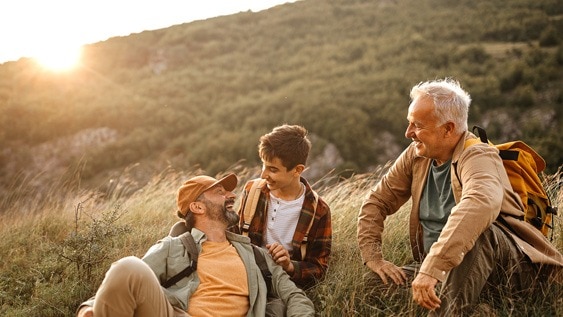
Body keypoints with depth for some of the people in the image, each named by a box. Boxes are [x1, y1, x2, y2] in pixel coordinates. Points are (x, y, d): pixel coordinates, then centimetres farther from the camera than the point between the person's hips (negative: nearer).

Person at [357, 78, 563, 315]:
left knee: (476, 231, -38)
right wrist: (372, 256, -4)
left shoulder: (478, 157, -19)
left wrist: (432, 268, -51)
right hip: (442, 267, 6)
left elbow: (481, 203, -42)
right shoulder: (416, 156, 3)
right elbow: (377, 202, 10)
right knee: (376, 281, -15)